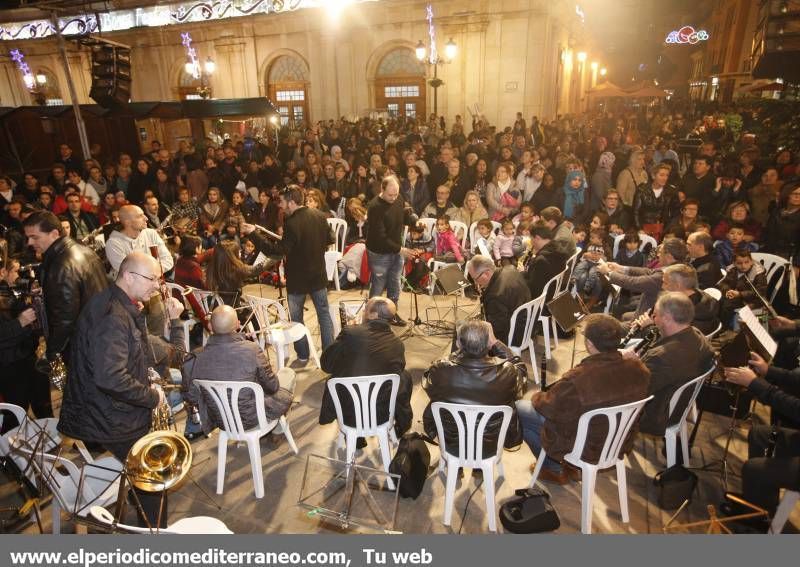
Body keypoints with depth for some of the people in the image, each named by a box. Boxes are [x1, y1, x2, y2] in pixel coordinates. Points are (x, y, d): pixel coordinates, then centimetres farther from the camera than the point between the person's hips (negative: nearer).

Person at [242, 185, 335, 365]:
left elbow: (278, 250, -26)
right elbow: (329, 239, 8)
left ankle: (302, 356, 21)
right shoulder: (319, 216, -3)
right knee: (324, 313, 16)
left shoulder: (291, 224, -25)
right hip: (318, 275, 6)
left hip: (297, 279, -6)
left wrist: (253, 233, -24)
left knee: (297, 318, 12)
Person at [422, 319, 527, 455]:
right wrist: (496, 343, -6)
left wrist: (461, 350, -3)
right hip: (491, 448, 1)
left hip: (451, 445, 0)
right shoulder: (506, 373, -30)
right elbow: (521, 369, -4)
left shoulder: (440, 372, -30)